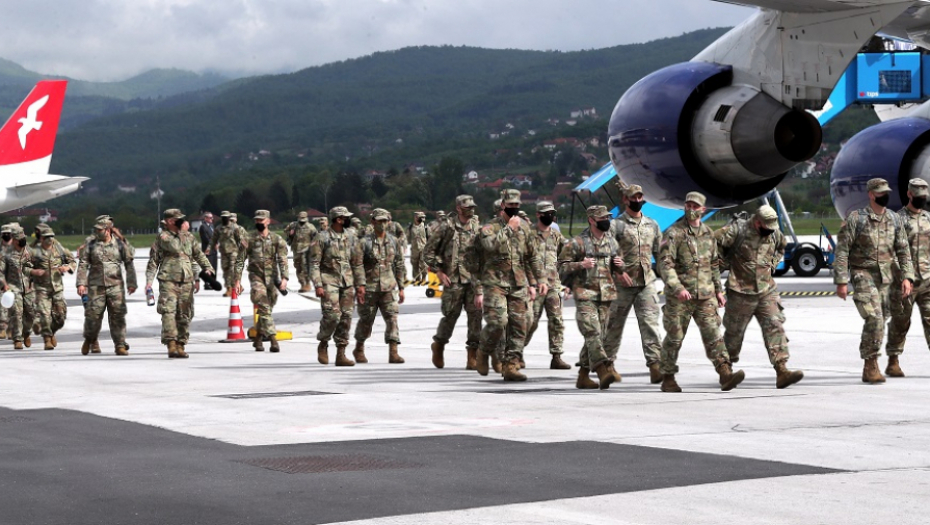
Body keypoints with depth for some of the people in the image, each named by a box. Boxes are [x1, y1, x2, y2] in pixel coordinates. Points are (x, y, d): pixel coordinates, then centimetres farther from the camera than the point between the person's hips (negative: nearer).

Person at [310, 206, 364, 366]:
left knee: (346, 317, 1)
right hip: (329, 282, -5)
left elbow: (357, 263, 16)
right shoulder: (322, 238, -3)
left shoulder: (351, 238, 11)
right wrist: (318, 285, -13)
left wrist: (360, 284, 10)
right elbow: (314, 264, -5)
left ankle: (341, 354, 6)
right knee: (332, 315, -15)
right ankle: (323, 344, 10)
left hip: (347, 283, 5)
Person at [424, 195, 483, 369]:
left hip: (474, 280, 3)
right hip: (453, 280, -3)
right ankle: (438, 345, 24)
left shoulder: (477, 228, 10)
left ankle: (472, 355, 1)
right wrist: (439, 272, -4)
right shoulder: (446, 228, -2)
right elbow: (428, 251, 1)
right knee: (451, 315, -1)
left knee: (475, 316, -4)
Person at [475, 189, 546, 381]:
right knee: (497, 322, -17)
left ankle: (510, 366, 2)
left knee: (518, 326, -1)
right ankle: (483, 353, 9)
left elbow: (533, 257, 20)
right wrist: (508, 227, -15)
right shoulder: (489, 228, 0)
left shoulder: (524, 227, 14)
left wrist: (539, 280, 16)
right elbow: (491, 245, -22)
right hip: (495, 284, -5)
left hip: (518, 285, 5)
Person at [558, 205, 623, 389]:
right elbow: (562, 266, -3)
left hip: (606, 296, 6)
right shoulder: (577, 242, -4)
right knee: (592, 333, -18)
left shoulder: (612, 242, 14)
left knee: (597, 336, 7)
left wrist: (620, 264, 3)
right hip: (585, 295, -6)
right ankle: (604, 370, -29)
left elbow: (618, 269, 26)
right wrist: (581, 265, -18)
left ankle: (583, 375, 16)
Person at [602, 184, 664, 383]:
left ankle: (655, 365, -16)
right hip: (623, 284, -3)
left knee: (650, 323, -9)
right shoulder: (616, 225, -1)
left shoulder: (652, 225, 14)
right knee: (615, 324, 7)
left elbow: (659, 253, 18)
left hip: (647, 283, 3)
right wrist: (618, 271, -21)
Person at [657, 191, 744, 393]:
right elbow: (665, 263, -14)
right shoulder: (674, 233, -6)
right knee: (674, 337, 4)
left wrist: (718, 290, 19)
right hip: (679, 296, -4)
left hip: (705, 296, 4)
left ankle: (725, 373, -16)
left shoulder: (708, 233, 13)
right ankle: (668, 378, 16)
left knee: (713, 334, -7)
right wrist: (677, 287, -26)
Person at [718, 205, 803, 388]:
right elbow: (714, 244, -12)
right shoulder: (738, 229, -13)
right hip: (741, 292, -4)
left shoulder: (774, 233, 5)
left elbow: (781, 247, 29)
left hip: (767, 291, 4)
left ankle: (781, 370, -16)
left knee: (775, 327, -10)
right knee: (734, 332, 8)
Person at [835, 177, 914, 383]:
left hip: (887, 278, 5)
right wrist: (841, 281, -11)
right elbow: (842, 251, -6)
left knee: (880, 321, 7)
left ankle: (869, 366, 19)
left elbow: (903, 251, 11)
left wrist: (907, 277, -2)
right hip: (863, 275, -5)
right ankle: (871, 365, -10)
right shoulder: (855, 218, -5)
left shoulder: (895, 220, 9)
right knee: (874, 319, -18)